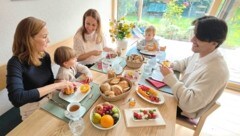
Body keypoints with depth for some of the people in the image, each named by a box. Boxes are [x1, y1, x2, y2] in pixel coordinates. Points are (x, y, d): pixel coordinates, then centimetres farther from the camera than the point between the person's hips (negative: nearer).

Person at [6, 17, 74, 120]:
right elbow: (17, 98, -35)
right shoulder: (16, 63, -22)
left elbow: (50, 81, 5)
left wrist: (64, 85, -14)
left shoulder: (45, 56, -5)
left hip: (49, 100, 5)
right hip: (32, 110, -5)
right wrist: (56, 86, -33)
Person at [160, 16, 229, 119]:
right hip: (180, 94, 7)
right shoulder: (200, 53, -9)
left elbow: (189, 104, -35)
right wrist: (171, 65, -6)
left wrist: (170, 77, -33)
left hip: (184, 110, -7)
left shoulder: (216, 71, -34)